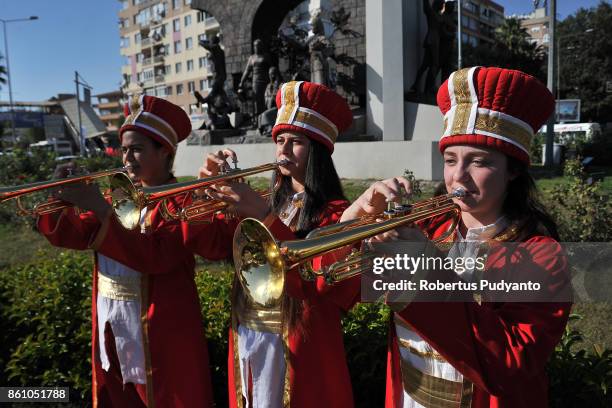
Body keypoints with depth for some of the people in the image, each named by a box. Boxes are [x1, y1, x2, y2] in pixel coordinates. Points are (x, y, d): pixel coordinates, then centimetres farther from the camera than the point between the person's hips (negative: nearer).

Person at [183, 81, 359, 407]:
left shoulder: (335, 214, -12)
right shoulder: (267, 204, 8)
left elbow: (317, 280, -28)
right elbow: (209, 245, 1)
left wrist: (264, 216, -31)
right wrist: (208, 187, -14)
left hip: (298, 349, -6)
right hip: (244, 340, 6)